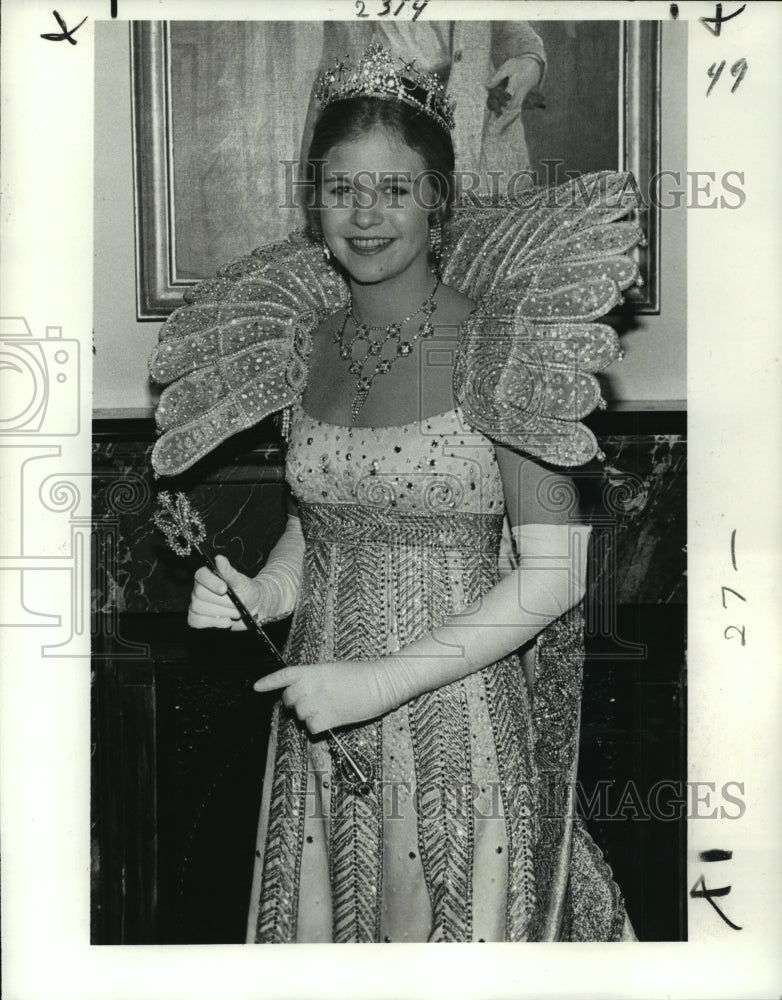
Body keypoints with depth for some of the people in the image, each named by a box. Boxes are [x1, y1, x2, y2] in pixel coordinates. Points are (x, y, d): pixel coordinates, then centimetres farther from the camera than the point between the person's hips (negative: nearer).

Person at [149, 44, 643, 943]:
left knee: (454, 929, 10)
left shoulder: (491, 343, -13)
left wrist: (384, 681, -19)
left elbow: (555, 571, -16)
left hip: (457, 721, -4)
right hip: (322, 724, 5)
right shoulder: (306, 340, 3)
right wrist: (263, 593, -5)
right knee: (320, 922, 16)